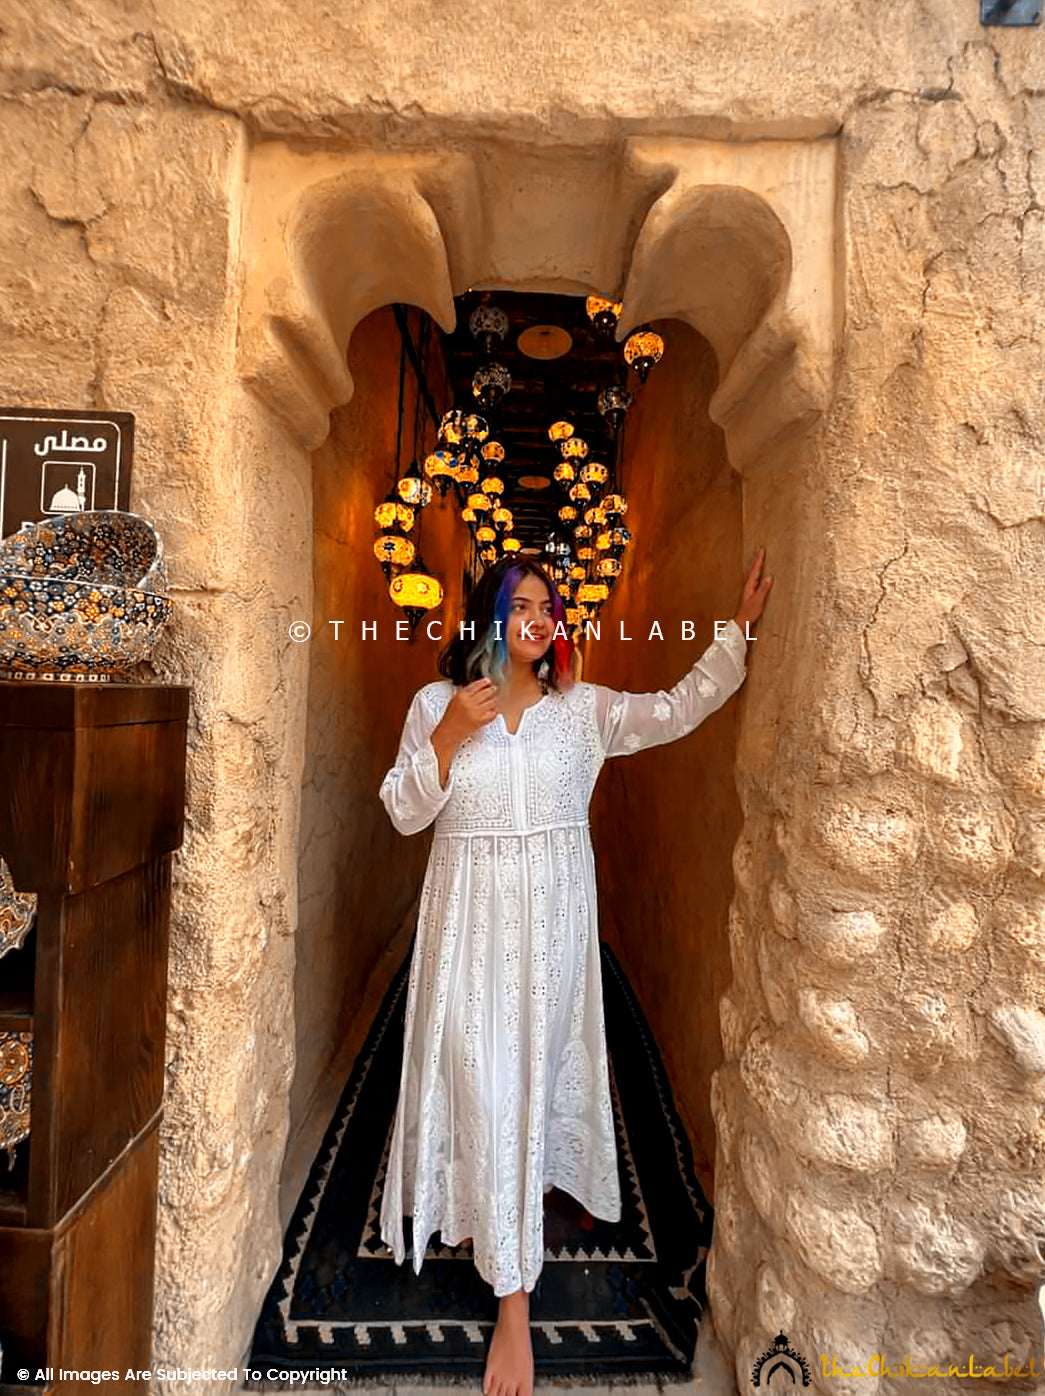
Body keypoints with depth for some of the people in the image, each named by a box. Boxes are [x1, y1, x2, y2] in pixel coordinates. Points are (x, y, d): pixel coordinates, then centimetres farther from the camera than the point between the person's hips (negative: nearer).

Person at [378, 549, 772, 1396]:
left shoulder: (585, 708, 1)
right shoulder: (437, 704, -2)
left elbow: (680, 710, -2)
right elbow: (404, 813, -4)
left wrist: (740, 628, -6)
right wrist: (450, 736, -18)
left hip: (554, 917, 1)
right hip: (473, 917, -1)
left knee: (539, 1064, 12)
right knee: (482, 1078, 4)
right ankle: (514, 1300, 31)